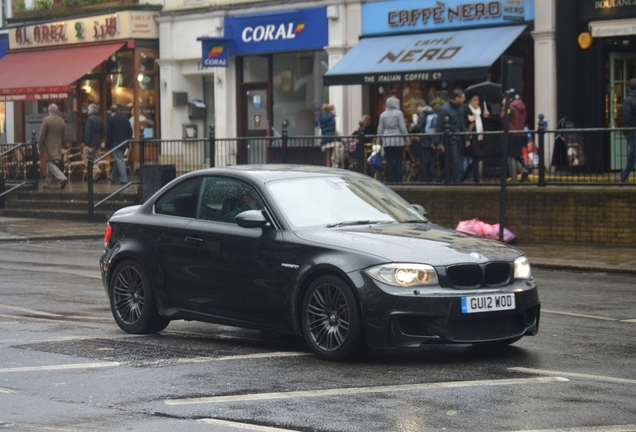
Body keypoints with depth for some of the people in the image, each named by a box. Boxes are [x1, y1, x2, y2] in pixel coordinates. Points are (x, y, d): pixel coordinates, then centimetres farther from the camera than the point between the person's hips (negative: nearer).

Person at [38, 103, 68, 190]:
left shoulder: (46, 120, -11)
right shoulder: (62, 121, 5)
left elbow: (42, 135, -12)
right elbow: (64, 136, 9)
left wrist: (39, 147, -4)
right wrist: (63, 147, 19)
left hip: (48, 147, -6)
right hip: (58, 148, 6)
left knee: (50, 164, -8)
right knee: (50, 166, 14)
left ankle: (63, 178, -26)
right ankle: (47, 184, 17)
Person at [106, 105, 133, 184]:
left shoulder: (110, 119, -10)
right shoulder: (125, 118, 7)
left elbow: (108, 133, -13)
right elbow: (130, 131, 10)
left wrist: (108, 144, -7)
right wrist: (128, 140, 19)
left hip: (115, 143, -6)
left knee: (119, 160, -5)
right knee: (118, 159, 17)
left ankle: (123, 179, -10)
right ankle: (113, 177, 28)